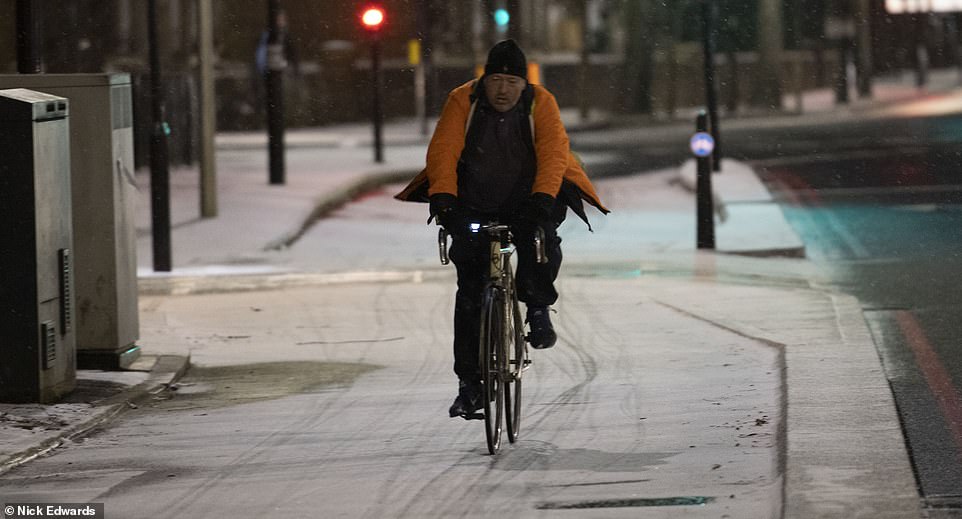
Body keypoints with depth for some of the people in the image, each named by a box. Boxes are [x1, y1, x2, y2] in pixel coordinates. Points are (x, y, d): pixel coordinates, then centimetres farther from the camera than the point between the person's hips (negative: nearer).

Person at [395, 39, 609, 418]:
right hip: (474, 207, 1)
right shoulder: (462, 102, -9)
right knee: (470, 293, -3)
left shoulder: (541, 104, -9)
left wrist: (543, 196, -37)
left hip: (526, 203, -1)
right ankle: (469, 383, 3)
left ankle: (538, 307, -6)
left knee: (542, 239, -33)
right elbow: (443, 149, -17)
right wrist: (442, 195, -34)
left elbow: (553, 152, -20)